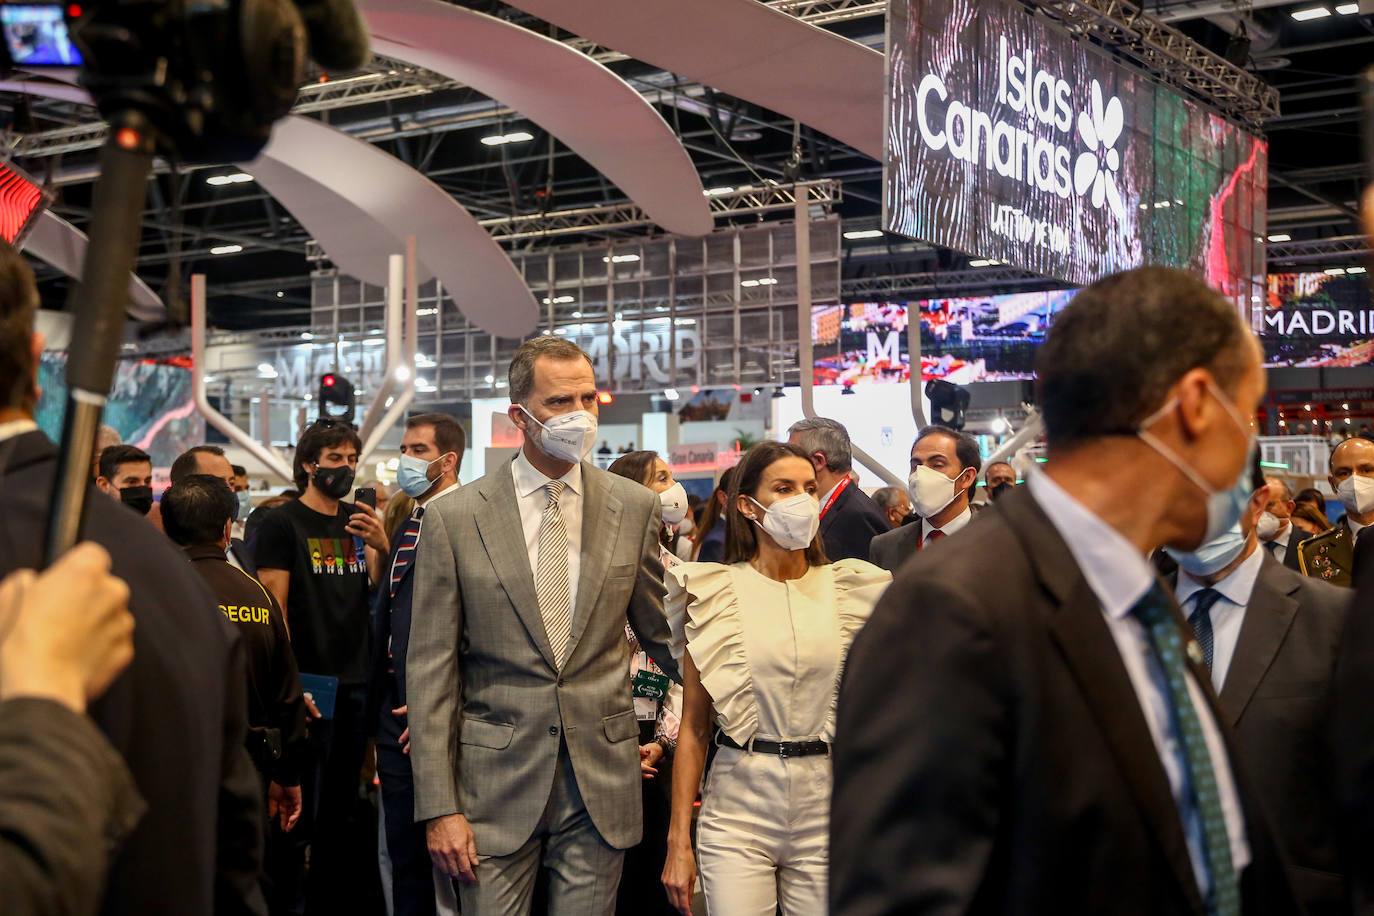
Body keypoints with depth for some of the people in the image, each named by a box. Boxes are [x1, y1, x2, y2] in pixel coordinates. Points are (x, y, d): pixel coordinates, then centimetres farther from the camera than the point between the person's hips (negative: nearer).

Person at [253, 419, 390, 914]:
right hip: (309, 683, -5)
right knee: (300, 814, -2)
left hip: (357, 682, 6)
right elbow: (274, 609, -8)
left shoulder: (358, 519, 14)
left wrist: (382, 546, -17)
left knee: (340, 812, 12)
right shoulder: (282, 522, -3)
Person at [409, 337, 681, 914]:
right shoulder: (455, 519, -4)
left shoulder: (635, 508, 2)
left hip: (602, 777, 2)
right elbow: (430, 669, -3)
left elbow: (661, 632, 14)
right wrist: (439, 808, -6)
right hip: (495, 782, -1)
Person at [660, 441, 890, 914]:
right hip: (738, 808, -1)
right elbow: (694, 725, 2)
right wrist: (678, 841, -1)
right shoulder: (715, 593, 0)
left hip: (827, 807, 2)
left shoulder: (849, 588, 5)